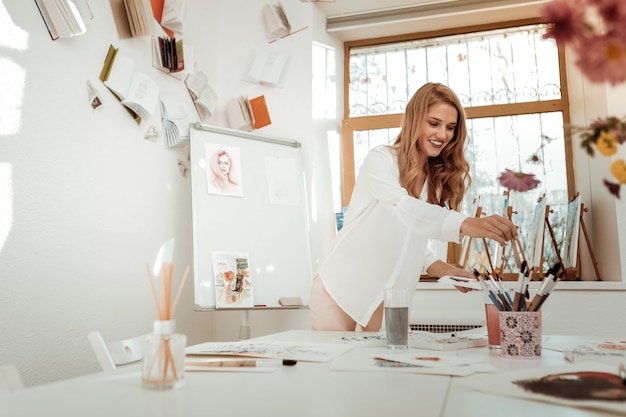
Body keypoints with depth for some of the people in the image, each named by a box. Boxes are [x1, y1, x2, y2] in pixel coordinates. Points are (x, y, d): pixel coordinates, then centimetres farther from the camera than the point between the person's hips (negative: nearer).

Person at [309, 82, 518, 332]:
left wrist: (436, 265, -9)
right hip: (341, 286, -5)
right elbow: (404, 208, -32)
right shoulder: (380, 159, -13)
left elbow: (412, 236, 10)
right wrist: (464, 224, -46)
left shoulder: (440, 179, 7)